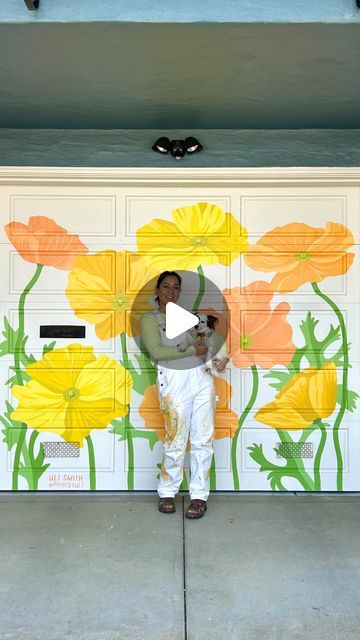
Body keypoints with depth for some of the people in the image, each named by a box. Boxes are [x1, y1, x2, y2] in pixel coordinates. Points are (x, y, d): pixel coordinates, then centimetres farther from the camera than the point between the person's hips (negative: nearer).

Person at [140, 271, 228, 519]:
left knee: (203, 439, 4)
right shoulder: (150, 319, 2)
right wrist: (191, 350, -12)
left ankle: (199, 495, 16)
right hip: (174, 381, -4)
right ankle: (167, 493, 21)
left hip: (202, 377, 4)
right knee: (176, 440, -1)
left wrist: (223, 355, 3)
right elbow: (157, 351, -12)